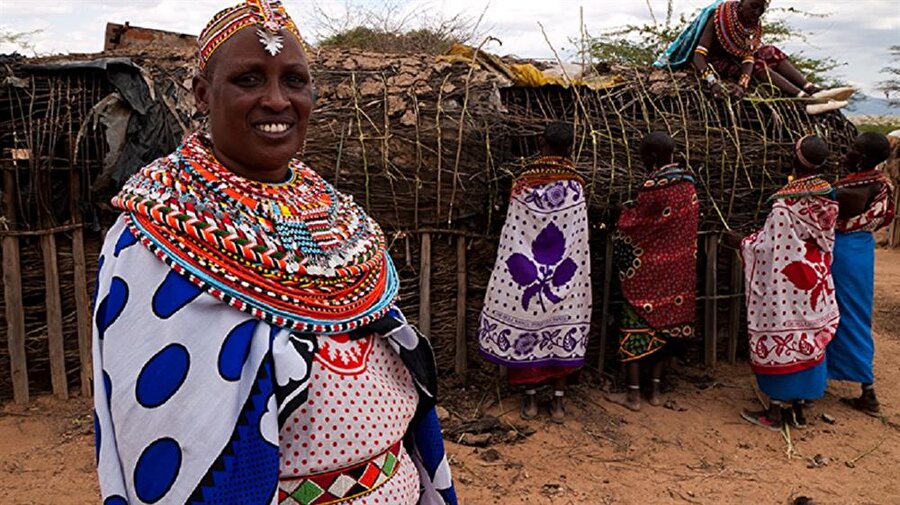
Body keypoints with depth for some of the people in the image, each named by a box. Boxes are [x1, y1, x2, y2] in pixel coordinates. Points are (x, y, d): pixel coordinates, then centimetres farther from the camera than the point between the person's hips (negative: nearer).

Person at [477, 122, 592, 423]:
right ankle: (558, 400, 14)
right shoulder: (575, 187, -7)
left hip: (526, 273, 0)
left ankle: (530, 398, 18)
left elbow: (511, 239, -5)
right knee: (561, 332, 9)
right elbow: (580, 242, -6)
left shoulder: (523, 184, -8)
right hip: (564, 281, 0)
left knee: (526, 329, 10)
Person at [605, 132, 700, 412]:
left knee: (637, 323, 3)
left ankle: (633, 394, 8)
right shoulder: (688, 183, 1)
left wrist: (626, 211, 8)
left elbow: (630, 227, -13)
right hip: (677, 270, 7)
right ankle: (655, 389, 21)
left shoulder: (653, 188, -21)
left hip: (647, 271, -7)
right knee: (664, 322, 14)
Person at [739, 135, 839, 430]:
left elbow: (768, 246, -16)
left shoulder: (785, 204, -21)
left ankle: (776, 411, 13)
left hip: (785, 288, -7)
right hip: (816, 283, 7)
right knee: (809, 339, 14)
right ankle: (798, 407, 25)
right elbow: (826, 242, 11)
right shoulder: (828, 199, 0)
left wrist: (745, 243, 2)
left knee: (782, 340, 3)